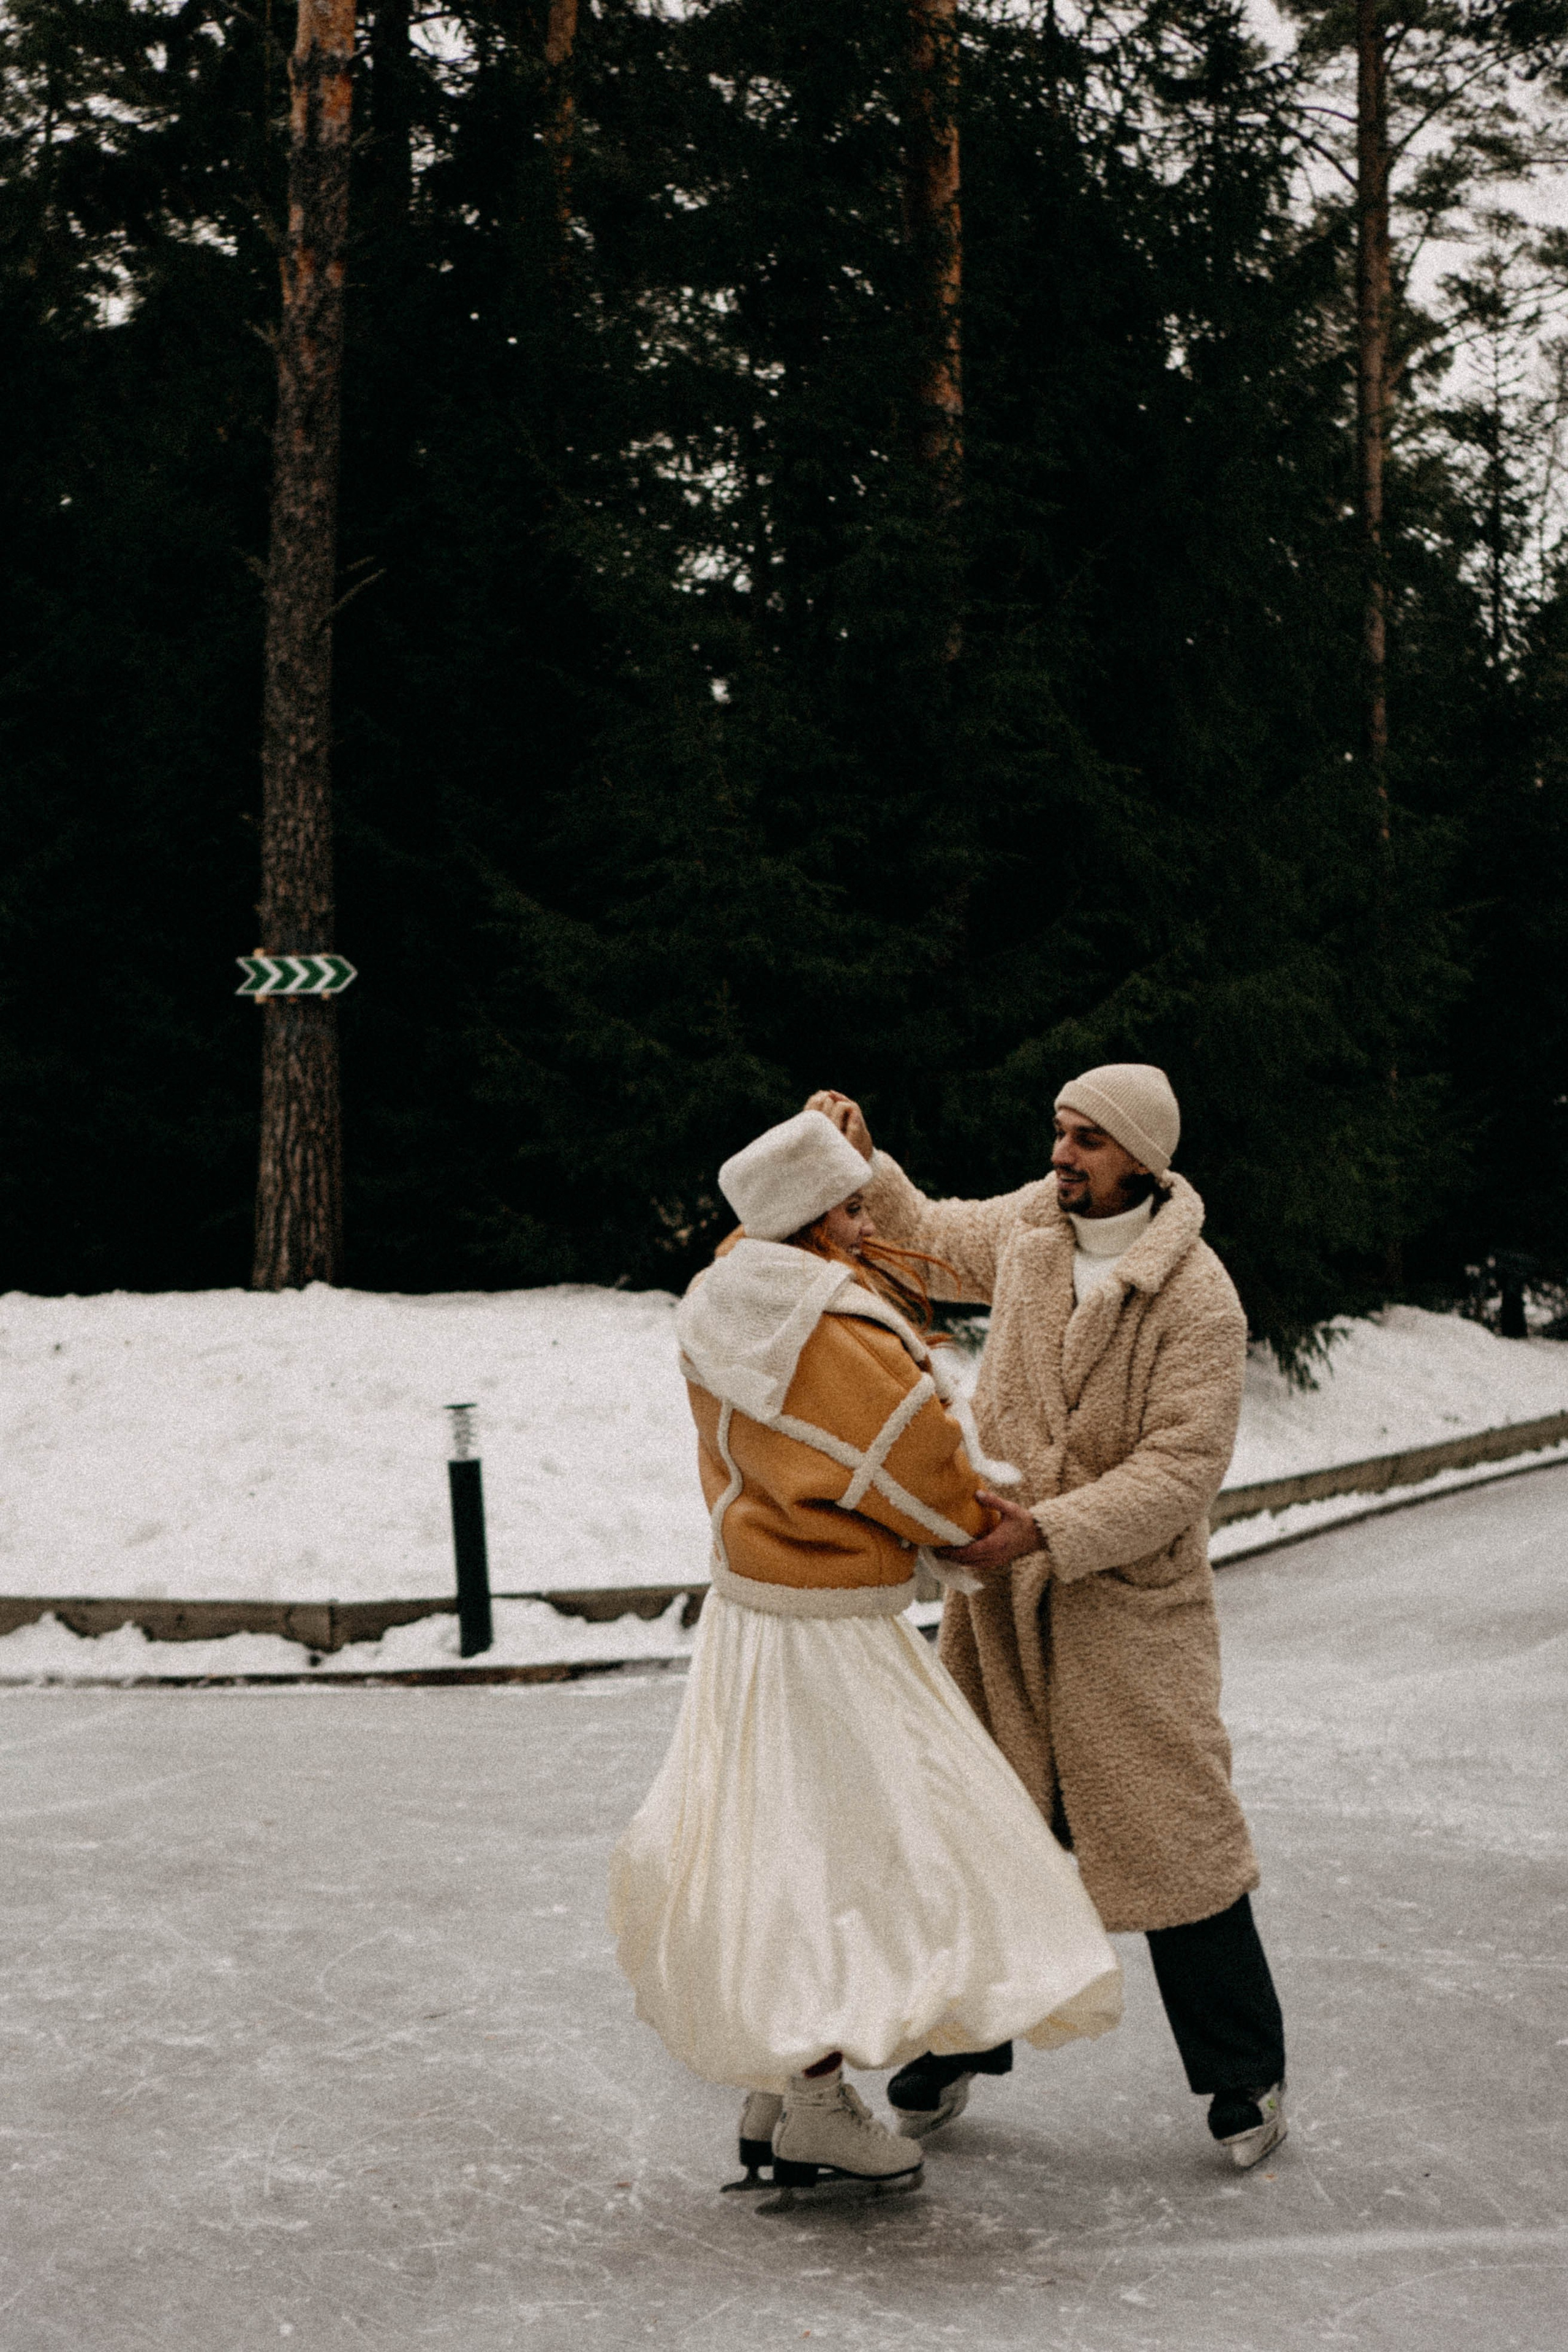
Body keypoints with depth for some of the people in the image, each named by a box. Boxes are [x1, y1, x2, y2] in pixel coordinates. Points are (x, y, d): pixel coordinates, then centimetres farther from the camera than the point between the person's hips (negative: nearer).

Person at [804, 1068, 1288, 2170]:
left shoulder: (1197, 1297, -16)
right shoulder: (1027, 1227, 0)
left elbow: (1181, 1469, -21)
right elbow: (923, 1237, 21)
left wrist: (1051, 1530, -28)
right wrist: (862, 1161, 5)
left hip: (1131, 1599, -5)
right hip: (1000, 1588, 5)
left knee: (1171, 1831, 1)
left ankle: (1247, 2074, 18)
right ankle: (957, 2045, 29)